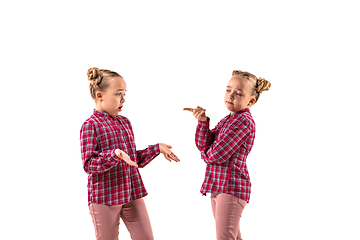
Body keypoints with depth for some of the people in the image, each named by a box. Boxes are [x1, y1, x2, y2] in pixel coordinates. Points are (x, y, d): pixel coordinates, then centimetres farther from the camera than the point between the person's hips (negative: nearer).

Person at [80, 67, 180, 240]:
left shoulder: (125, 123, 12)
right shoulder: (90, 125, -10)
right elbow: (89, 165, -18)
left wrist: (157, 148, 11)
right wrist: (115, 154, -31)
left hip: (132, 194, 6)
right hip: (104, 198, -6)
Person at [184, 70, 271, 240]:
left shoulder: (243, 121, -16)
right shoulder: (227, 120, 14)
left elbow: (216, 154, -21)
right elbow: (203, 145, 4)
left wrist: (205, 153, 0)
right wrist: (203, 121, -10)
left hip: (231, 187, -10)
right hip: (218, 186, 10)